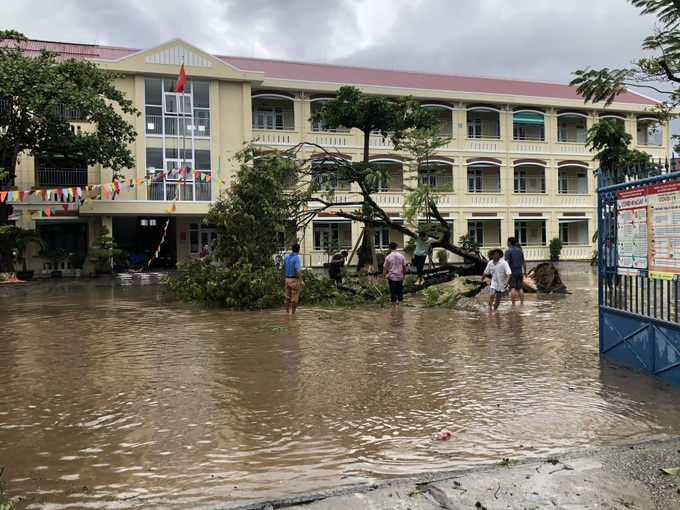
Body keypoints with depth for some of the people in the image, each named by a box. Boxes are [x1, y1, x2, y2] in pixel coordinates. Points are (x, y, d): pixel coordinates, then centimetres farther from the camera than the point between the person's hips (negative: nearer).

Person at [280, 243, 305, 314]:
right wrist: (301, 281, -24)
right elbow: (297, 270, -24)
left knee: (287, 297, 14)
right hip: (295, 280, -7)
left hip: (287, 279, 7)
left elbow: (282, 268, 14)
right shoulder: (296, 258, -14)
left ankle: (287, 312, 20)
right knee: (294, 298, 2)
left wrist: (282, 277, 29)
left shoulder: (286, 257, 7)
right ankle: (293, 313, 7)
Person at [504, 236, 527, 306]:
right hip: (519, 272, 6)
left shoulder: (508, 251, -8)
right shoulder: (520, 251, 13)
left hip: (512, 272, -6)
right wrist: (525, 271, 26)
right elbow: (524, 262, 18)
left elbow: (507, 262, -17)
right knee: (520, 288, 8)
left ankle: (513, 304, -9)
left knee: (513, 288, -6)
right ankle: (522, 303, 8)